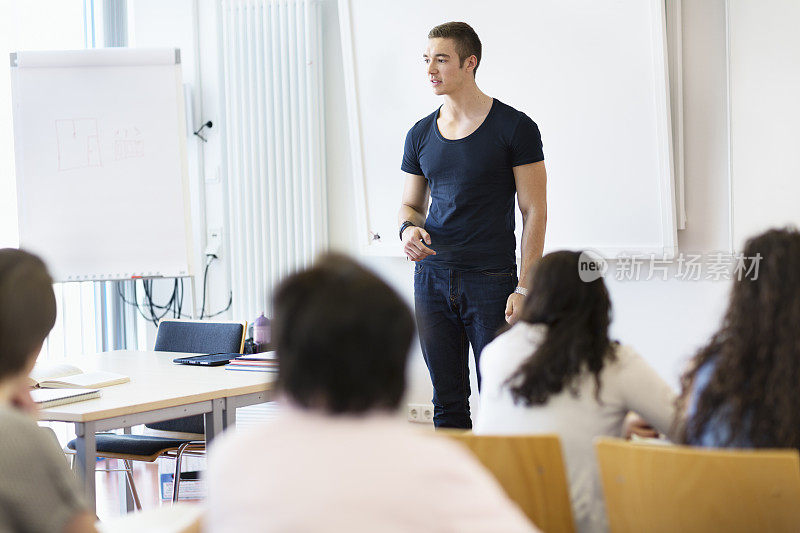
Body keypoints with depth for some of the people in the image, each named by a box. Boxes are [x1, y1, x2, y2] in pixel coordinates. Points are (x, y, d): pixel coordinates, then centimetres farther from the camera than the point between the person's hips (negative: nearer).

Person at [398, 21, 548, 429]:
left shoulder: (514, 128, -4)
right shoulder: (420, 135, 11)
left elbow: (534, 212, -5)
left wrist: (525, 288, -12)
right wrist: (409, 228, -4)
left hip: (491, 280, -4)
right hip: (432, 279, 5)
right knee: (447, 402, 7)